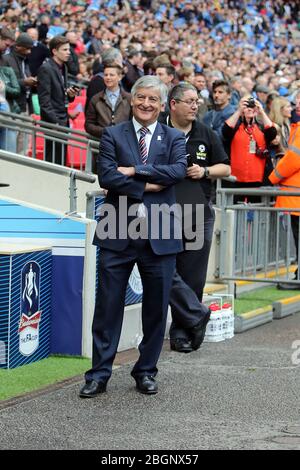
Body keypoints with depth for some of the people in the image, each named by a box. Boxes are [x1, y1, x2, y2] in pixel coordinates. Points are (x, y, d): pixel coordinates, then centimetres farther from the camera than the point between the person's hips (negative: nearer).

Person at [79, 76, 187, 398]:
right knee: (108, 306, 0)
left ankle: (146, 371, 20)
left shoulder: (174, 138, 9)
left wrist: (134, 171, -14)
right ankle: (99, 374, 7)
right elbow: (106, 176, -8)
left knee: (156, 308, 7)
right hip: (118, 234, -1)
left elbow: (178, 170, -11)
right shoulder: (113, 135, 6)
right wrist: (147, 186, -12)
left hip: (159, 235, 1)